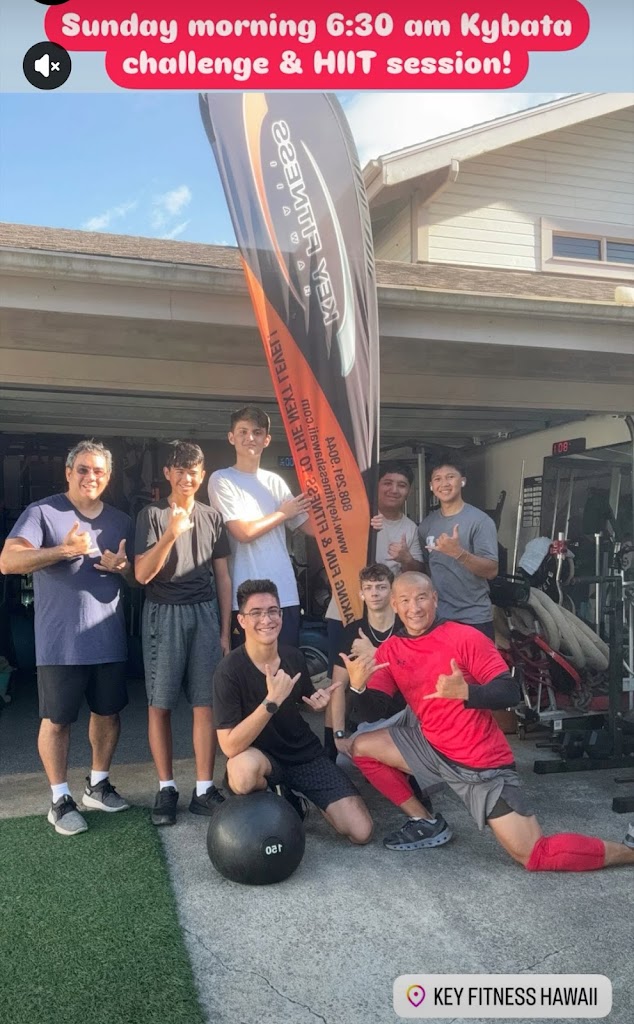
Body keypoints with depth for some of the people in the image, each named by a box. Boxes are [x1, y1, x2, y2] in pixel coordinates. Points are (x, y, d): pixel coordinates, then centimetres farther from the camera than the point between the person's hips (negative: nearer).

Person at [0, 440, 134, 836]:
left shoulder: (122, 521, 11)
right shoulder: (42, 512, -5)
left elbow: (139, 578, 16)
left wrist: (123, 566, -8)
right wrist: (64, 550, -27)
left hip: (109, 639, 5)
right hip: (60, 642, -5)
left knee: (109, 712, 14)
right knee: (57, 720, 4)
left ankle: (98, 785, 32)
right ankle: (60, 799, 19)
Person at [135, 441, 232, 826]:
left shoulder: (213, 517, 10)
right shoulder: (152, 514, 1)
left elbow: (223, 577, 12)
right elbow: (142, 574, -8)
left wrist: (226, 631, 7)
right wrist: (171, 533, -22)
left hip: (205, 613, 2)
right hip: (164, 614, -2)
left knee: (206, 704, 1)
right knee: (160, 705, 2)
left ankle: (204, 789, 9)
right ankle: (167, 788, 15)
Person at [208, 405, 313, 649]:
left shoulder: (275, 481, 13)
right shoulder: (221, 480, -2)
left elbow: (311, 527, 10)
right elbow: (243, 532, -12)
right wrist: (284, 513, 1)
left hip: (285, 595, 5)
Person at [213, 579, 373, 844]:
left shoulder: (294, 657, -6)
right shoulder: (229, 670, -22)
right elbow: (230, 746, -27)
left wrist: (318, 702, -10)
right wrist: (272, 700, -36)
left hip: (306, 754, 4)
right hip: (260, 758, -4)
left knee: (361, 832, -7)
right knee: (243, 769, -41)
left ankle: (289, 796, 18)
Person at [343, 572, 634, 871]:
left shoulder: (465, 637, -16)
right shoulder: (390, 650, -1)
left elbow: (510, 692, -19)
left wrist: (465, 692, -37)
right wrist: (358, 686, -25)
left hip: (482, 763, -6)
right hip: (431, 747, 6)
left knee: (536, 856, -9)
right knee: (361, 747, 2)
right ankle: (427, 823, 11)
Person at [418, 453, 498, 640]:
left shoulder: (480, 521, -10)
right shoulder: (427, 524, 7)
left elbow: (491, 571, -16)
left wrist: (458, 552, -30)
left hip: (473, 619, -4)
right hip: (436, 616, 5)